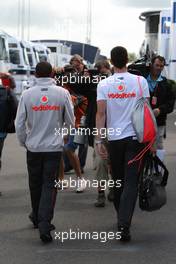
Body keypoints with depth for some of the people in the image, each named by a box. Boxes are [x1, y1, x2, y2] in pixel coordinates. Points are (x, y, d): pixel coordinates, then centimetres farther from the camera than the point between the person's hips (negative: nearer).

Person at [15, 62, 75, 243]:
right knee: (49, 185, 1)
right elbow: (70, 121, 1)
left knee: (35, 184, 17)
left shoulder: (27, 94, -5)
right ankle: (44, 224, -11)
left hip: (33, 147, 1)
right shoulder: (62, 93, -6)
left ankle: (37, 218, 34)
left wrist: (23, 142, 15)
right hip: (54, 147, -1)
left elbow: (19, 123, -2)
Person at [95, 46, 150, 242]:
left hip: (114, 138, 2)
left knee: (118, 181, 15)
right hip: (135, 137, -1)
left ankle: (122, 220, 27)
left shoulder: (104, 84, -2)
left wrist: (99, 140, -3)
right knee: (131, 182, -3)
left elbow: (101, 113, -6)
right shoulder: (140, 81, -3)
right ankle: (124, 224, -15)